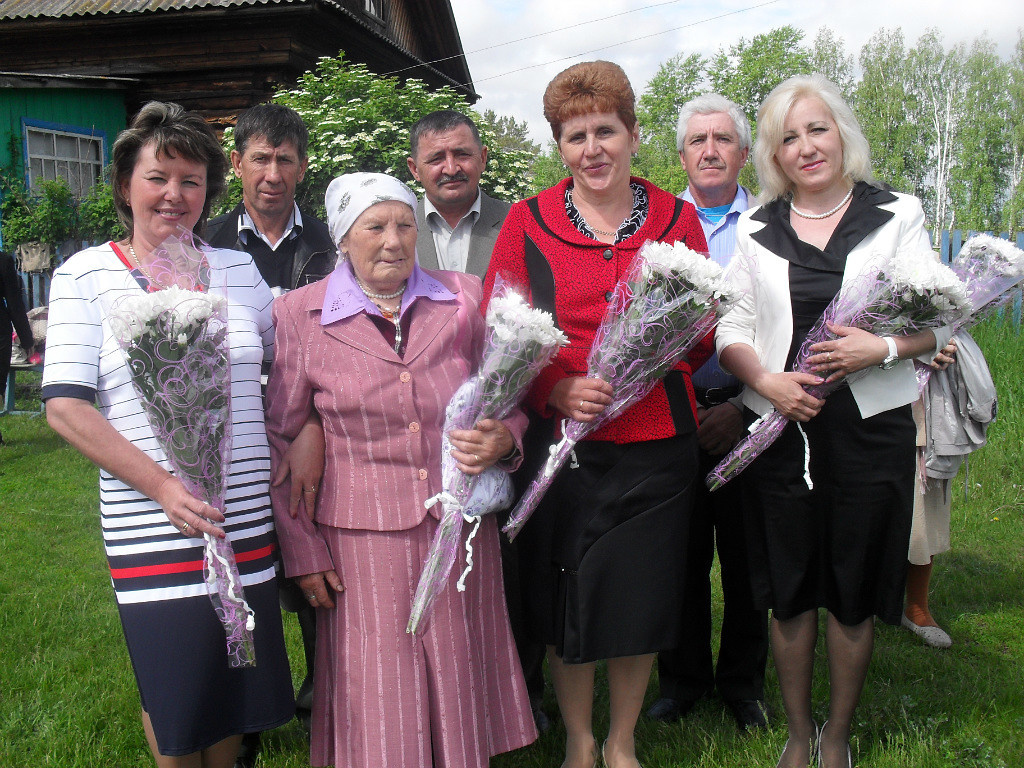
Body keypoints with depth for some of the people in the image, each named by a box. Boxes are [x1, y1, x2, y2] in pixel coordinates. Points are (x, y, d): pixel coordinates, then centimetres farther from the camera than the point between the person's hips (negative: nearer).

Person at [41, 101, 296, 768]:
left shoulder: (239, 270, 8)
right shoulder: (85, 276, -1)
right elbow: (64, 407, -7)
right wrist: (161, 485, -17)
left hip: (249, 522, 3)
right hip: (148, 531, -3)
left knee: (239, 682, 13)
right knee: (173, 697, 7)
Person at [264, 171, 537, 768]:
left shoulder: (464, 297, 5)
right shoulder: (300, 315, -1)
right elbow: (279, 443, 2)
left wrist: (503, 439, -8)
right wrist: (302, 551, -1)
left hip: (461, 527, 2)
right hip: (362, 540, -2)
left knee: (458, 696, 12)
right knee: (377, 707, 6)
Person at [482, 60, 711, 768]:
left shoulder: (677, 219, 5)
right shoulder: (529, 221, 1)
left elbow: (705, 338, 7)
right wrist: (558, 388, -19)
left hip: (656, 441, 1)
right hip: (560, 440, -1)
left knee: (644, 598, 11)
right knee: (565, 597, 9)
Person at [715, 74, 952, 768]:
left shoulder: (897, 216, 4)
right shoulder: (756, 229, 8)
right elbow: (731, 329, 6)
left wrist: (883, 348, -17)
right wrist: (767, 381, -13)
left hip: (871, 426, -1)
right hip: (780, 427, 1)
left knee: (853, 591, 8)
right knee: (789, 589, 10)